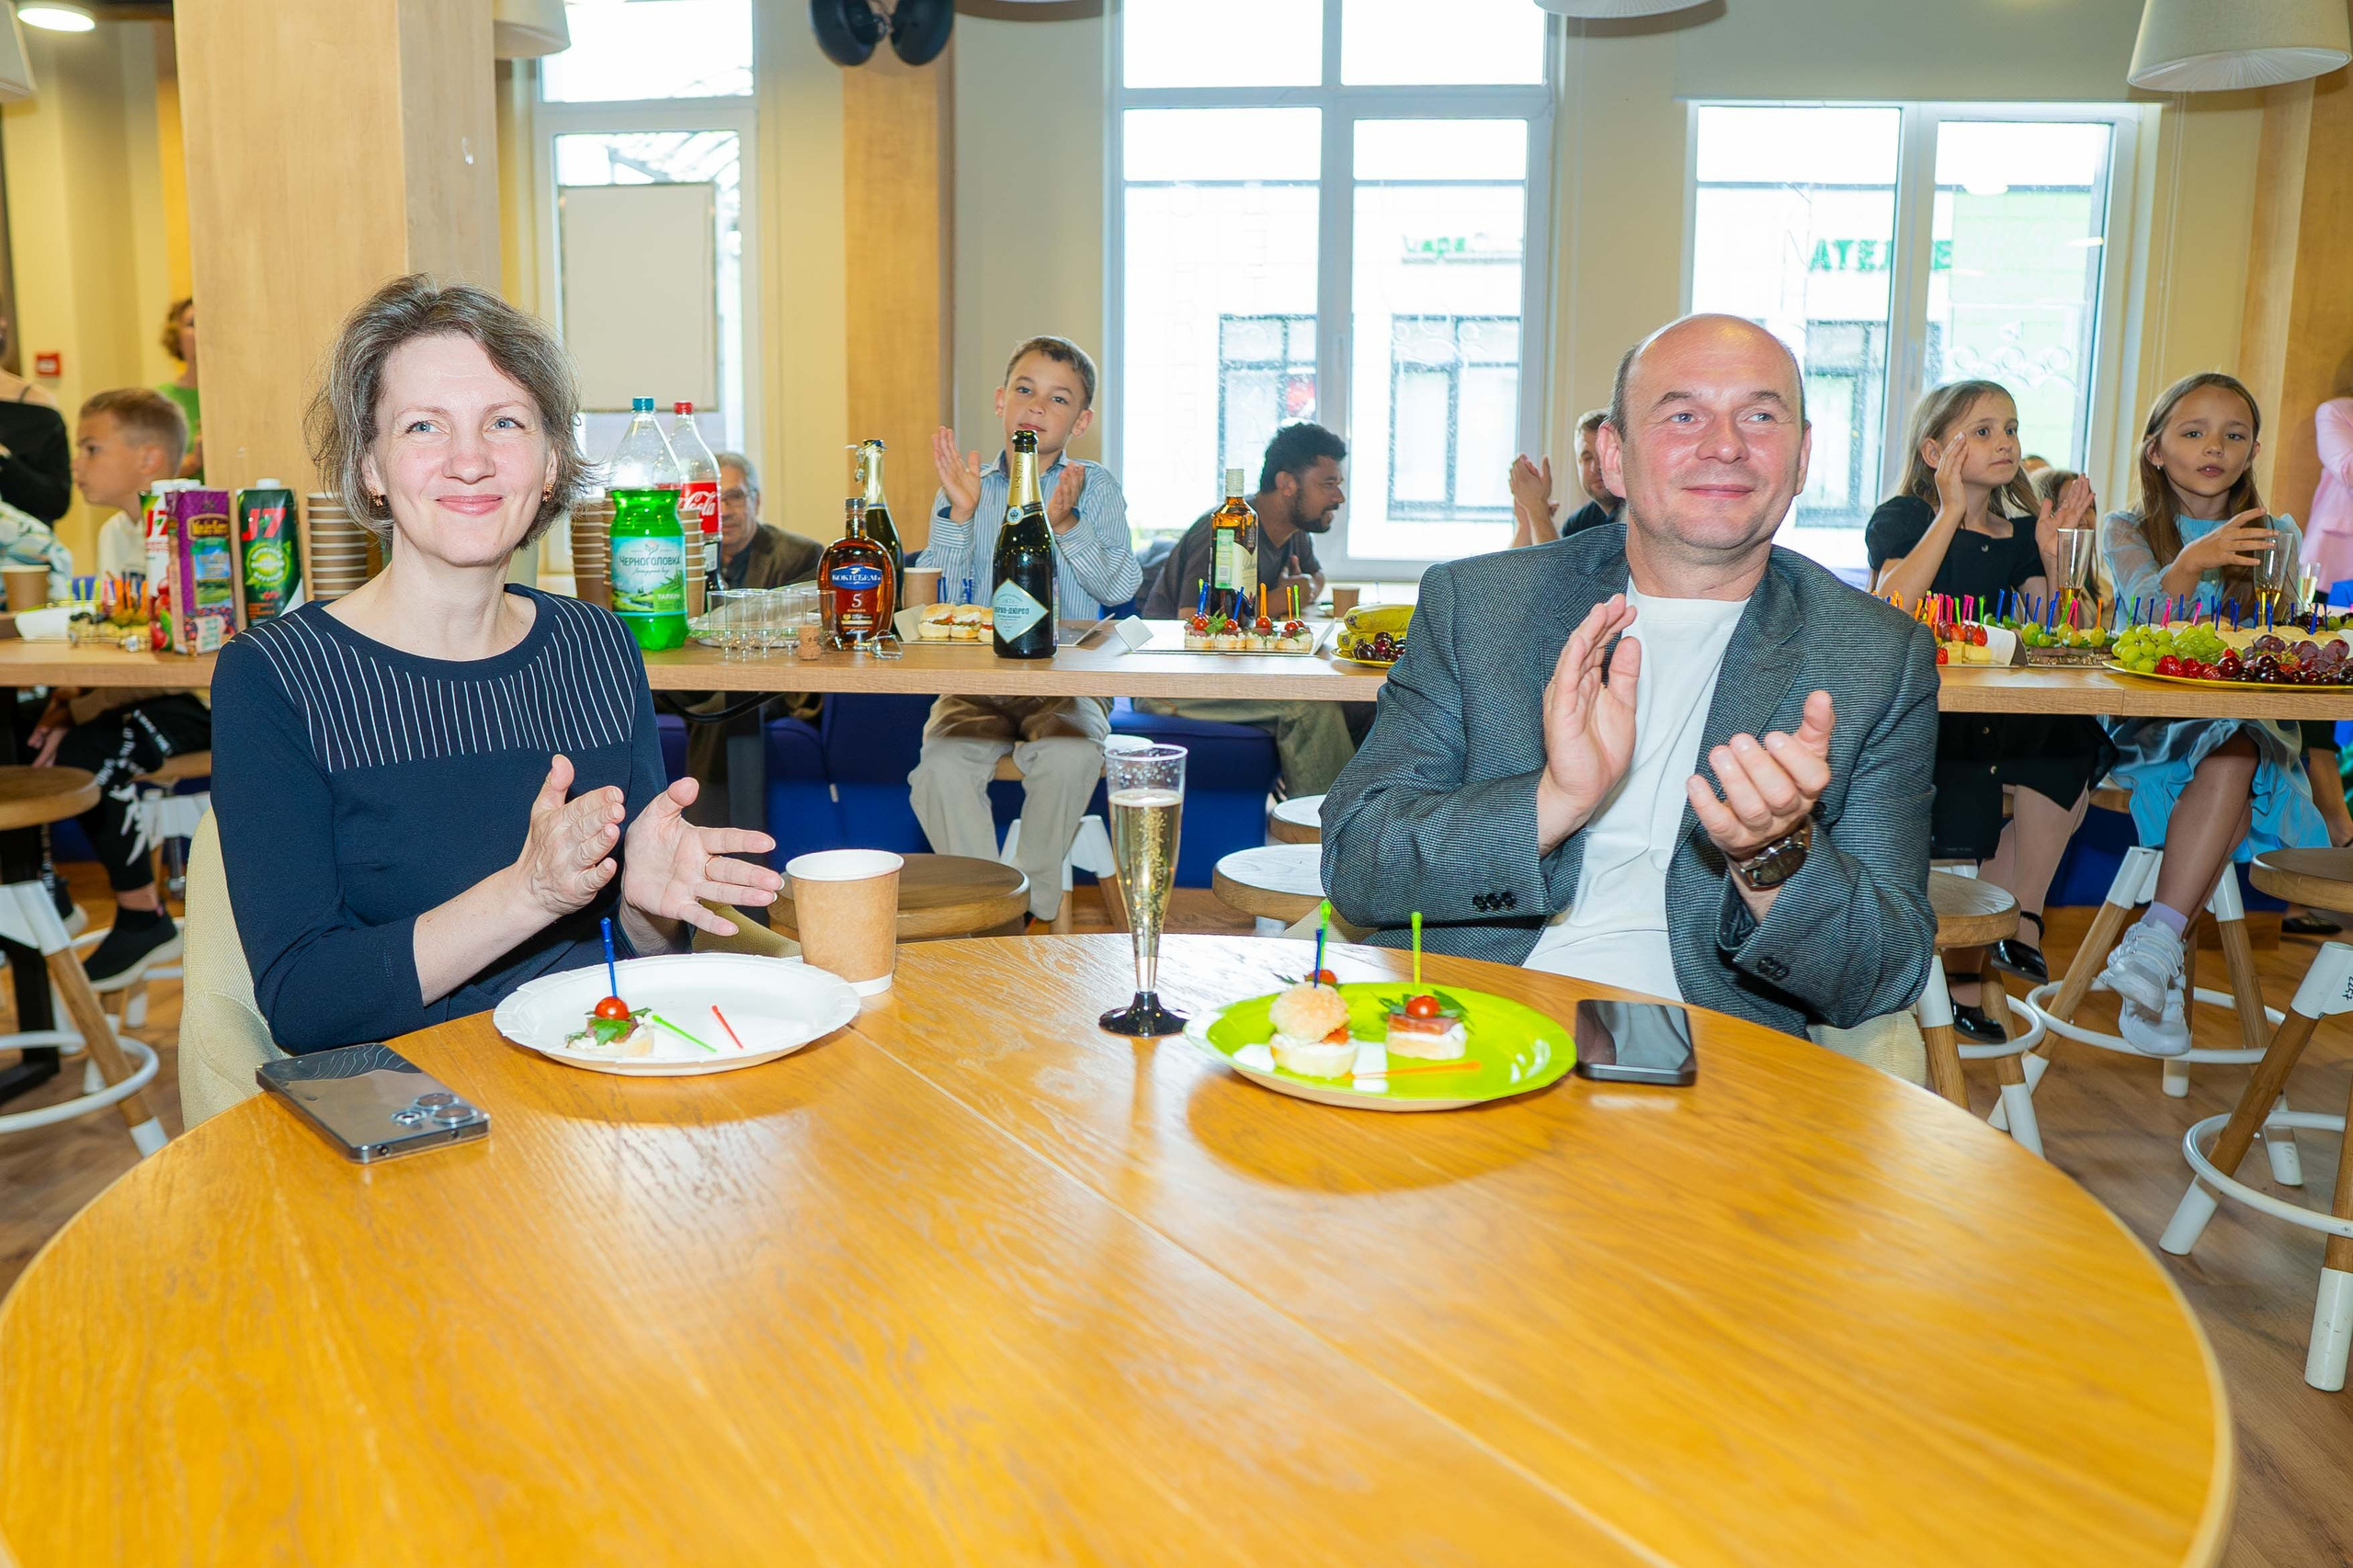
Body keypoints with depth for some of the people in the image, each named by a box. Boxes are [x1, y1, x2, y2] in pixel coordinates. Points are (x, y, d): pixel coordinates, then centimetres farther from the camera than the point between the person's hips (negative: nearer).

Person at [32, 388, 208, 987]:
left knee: (84, 752, -25)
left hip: (196, 699, -10)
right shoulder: (116, 533, 13)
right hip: (140, 689, 10)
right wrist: (63, 702, 0)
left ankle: (144, 916, -10)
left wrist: (79, 712, -21)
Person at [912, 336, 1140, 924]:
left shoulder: (1095, 488, 7)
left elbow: (1120, 587, -6)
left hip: (1066, 682, -1)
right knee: (941, 766, -28)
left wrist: (1067, 524, -19)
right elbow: (933, 599, -1)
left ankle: (1034, 909, -14)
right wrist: (960, 513, -11)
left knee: (1069, 758, -33)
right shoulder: (965, 490, 10)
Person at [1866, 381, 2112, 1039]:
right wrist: (1952, 511, -18)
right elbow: (1890, 608, -21)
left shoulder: (2020, 533, 15)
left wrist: (2054, 555, -3)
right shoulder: (1902, 517, -1)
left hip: (1998, 713, 6)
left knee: (2072, 745, -23)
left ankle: (2014, 921, -9)